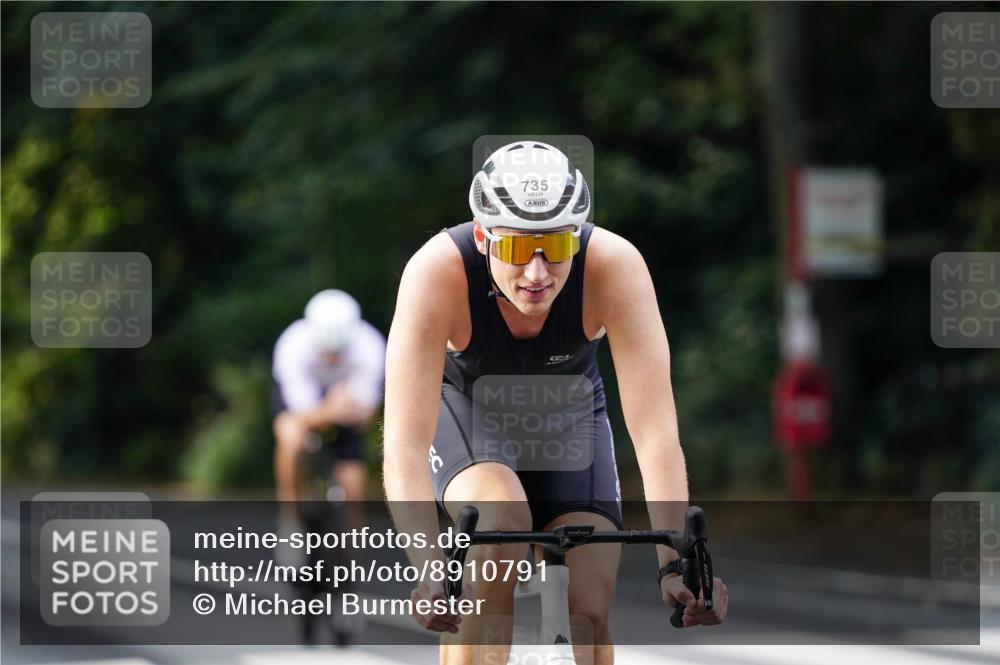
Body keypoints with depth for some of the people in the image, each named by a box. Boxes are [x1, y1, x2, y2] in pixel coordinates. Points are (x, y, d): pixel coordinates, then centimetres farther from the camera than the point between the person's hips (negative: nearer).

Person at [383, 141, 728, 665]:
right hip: (463, 407, -2)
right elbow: (405, 445, -41)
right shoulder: (436, 273, -36)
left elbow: (656, 432, -36)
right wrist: (430, 572, -55)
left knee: (590, 612, -11)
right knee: (501, 523, -33)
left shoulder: (615, 266, -34)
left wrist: (675, 560, -48)